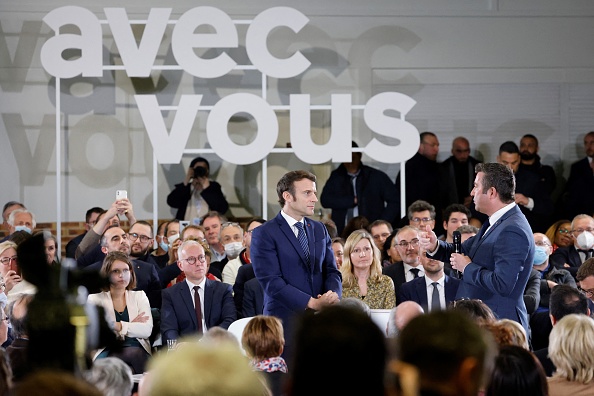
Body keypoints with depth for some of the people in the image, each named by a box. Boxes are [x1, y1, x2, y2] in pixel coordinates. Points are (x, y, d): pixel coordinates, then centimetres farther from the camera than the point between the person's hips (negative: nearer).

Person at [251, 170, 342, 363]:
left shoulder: (320, 230, 16)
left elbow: (331, 271, 15)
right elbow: (271, 282, -11)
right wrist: (312, 303, -17)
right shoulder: (264, 234, -3)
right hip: (285, 322, -5)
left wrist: (333, 295, -8)